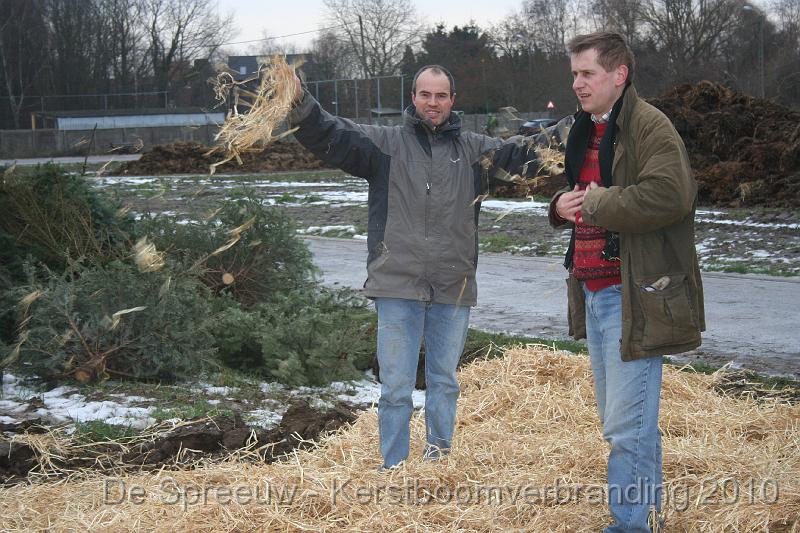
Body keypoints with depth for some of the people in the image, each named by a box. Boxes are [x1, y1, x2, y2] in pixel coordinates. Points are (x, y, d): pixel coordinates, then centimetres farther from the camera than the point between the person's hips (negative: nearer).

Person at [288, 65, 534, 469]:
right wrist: (299, 104, -23)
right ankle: (394, 473, 10)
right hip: (397, 287, -2)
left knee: (445, 382, 15)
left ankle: (439, 463, 29)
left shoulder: (473, 149, 11)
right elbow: (330, 136, -5)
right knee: (396, 387, 0)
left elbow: (516, 154, 5)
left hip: (454, 287, 3)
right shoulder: (383, 143, 4)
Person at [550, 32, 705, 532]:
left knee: (628, 425, -9)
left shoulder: (649, 125, -13)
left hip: (634, 296, -10)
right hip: (593, 290, 10)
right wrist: (561, 204, 6)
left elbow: (670, 195, -28)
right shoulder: (586, 131, 17)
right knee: (617, 417, 18)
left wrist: (595, 202, -17)